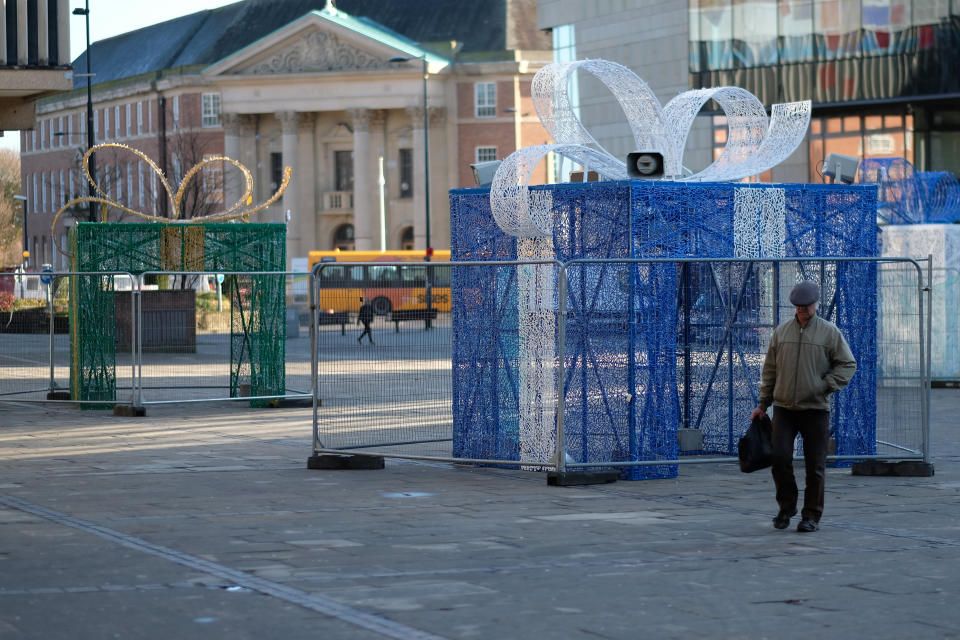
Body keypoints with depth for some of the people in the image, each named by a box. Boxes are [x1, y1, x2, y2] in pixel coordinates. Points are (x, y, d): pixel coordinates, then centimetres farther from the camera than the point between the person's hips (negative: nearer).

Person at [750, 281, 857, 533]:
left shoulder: (829, 332, 2)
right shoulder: (781, 332, 9)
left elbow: (848, 364, 4)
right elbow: (770, 370, 14)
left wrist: (826, 386, -9)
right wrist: (762, 404, 12)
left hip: (815, 408, -2)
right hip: (784, 408, 2)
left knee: (815, 465, 1)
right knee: (780, 458, -8)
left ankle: (811, 516, 10)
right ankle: (786, 507, 11)